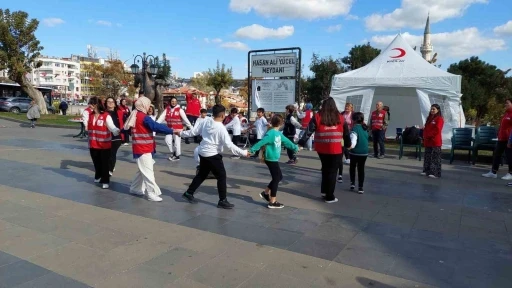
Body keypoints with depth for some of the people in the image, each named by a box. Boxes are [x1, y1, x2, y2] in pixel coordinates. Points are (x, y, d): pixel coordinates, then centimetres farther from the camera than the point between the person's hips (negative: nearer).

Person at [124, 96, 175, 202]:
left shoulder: (135, 116, 10)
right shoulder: (144, 117, -18)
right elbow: (157, 126, -23)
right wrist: (172, 131, -21)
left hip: (140, 148, 9)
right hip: (143, 149, -9)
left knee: (142, 170, 20)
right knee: (148, 171, -7)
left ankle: (135, 188, 30)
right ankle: (152, 193, -4)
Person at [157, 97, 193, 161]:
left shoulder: (179, 110, -6)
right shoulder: (167, 110, 3)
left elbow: (185, 119, -8)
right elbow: (161, 118, -2)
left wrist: (191, 127, -10)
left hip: (178, 128, -4)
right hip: (170, 128, 4)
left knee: (177, 142, -1)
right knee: (167, 140, -3)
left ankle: (177, 156, 17)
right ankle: (173, 152, 21)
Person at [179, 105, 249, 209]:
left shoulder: (206, 121, -2)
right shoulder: (221, 128, -20)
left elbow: (193, 132, 6)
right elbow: (229, 145, -22)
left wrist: (181, 133, 22)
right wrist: (243, 153, -18)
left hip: (203, 152, 8)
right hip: (213, 155, -7)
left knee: (202, 174, 23)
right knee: (221, 176, 3)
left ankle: (189, 193, 30)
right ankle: (222, 201, 7)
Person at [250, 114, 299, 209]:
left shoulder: (279, 134, 9)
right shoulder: (270, 134, -19)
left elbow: (286, 141, 23)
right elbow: (261, 143, -25)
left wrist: (295, 147, 34)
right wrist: (251, 150, -28)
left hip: (274, 159, 9)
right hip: (271, 159, -9)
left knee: (279, 177, 16)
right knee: (276, 178, -2)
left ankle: (266, 192, 27)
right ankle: (272, 202, 6)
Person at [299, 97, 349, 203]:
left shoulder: (318, 117, -2)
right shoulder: (340, 118, 2)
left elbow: (308, 131, -6)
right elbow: (346, 133, 10)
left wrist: (301, 143, -3)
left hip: (322, 149, 1)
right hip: (335, 149, -1)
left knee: (325, 169, 24)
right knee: (332, 171, 8)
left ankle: (324, 190, 27)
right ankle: (330, 197, 12)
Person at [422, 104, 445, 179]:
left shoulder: (439, 119, -8)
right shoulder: (429, 118, 17)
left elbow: (437, 130, -17)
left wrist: (428, 135, -14)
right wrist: (424, 136, 6)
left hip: (435, 141, -8)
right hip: (428, 141, 9)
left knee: (435, 158, -6)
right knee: (427, 156, 13)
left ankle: (436, 173, -5)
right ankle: (427, 170, 21)